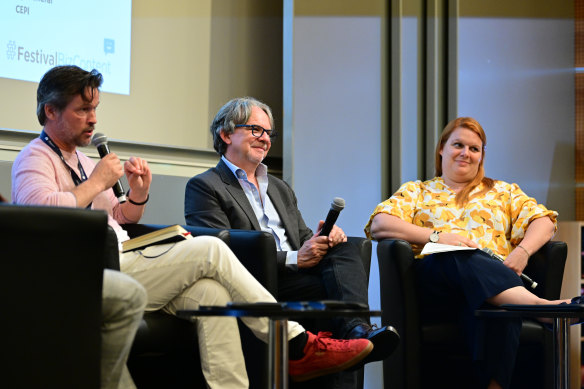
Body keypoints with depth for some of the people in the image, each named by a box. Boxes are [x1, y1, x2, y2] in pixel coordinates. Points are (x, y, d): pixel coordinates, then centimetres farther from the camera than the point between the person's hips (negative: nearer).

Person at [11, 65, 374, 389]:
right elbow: (41, 210, -23)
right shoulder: (35, 158, -1)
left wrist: (138, 194, 9)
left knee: (210, 291, -19)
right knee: (210, 249, -18)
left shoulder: (81, 159, 27)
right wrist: (97, 183, -11)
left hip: (125, 264, 9)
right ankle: (298, 346, -11)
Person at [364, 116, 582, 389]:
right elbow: (378, 225, 8)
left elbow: (544, 221, 17)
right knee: (460, 259, -41)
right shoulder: (415, 191, 27)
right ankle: (541, 305, -59)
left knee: (495, 305, -40)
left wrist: (522, 251, -7)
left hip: (497, 275, 2)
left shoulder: (504, 192, 32)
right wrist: (436, 236, -7)